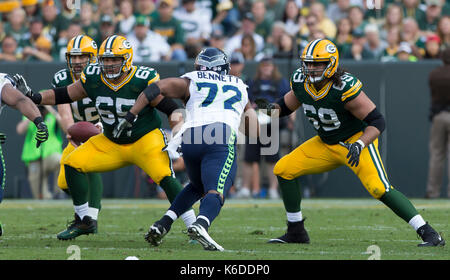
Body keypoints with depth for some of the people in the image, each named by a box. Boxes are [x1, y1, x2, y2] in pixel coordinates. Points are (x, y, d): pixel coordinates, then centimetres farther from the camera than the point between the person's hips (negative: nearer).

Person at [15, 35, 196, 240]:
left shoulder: (144, 81, -21)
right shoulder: (93, 79, -8)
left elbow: (171, 107, -14)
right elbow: (64, 95, 4)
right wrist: (35, 97, -7)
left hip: (145, 139, -5)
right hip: (111, 144, 5)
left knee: (165, 177, -26)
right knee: (73, 163, -8)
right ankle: (84, 221, 6)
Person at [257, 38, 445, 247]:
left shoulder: (345, 87, -28)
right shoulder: (300, 82, -9)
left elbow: (377, 122, -24)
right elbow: (286, 106, 11)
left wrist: (359, 145, -38)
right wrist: (271, 108, -11)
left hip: (358, 139, -7)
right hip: (326, 144, 7)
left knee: (379, 188, -26)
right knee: (284, 170, -1)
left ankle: (428, 233, -21)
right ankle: (296, 232, 11)